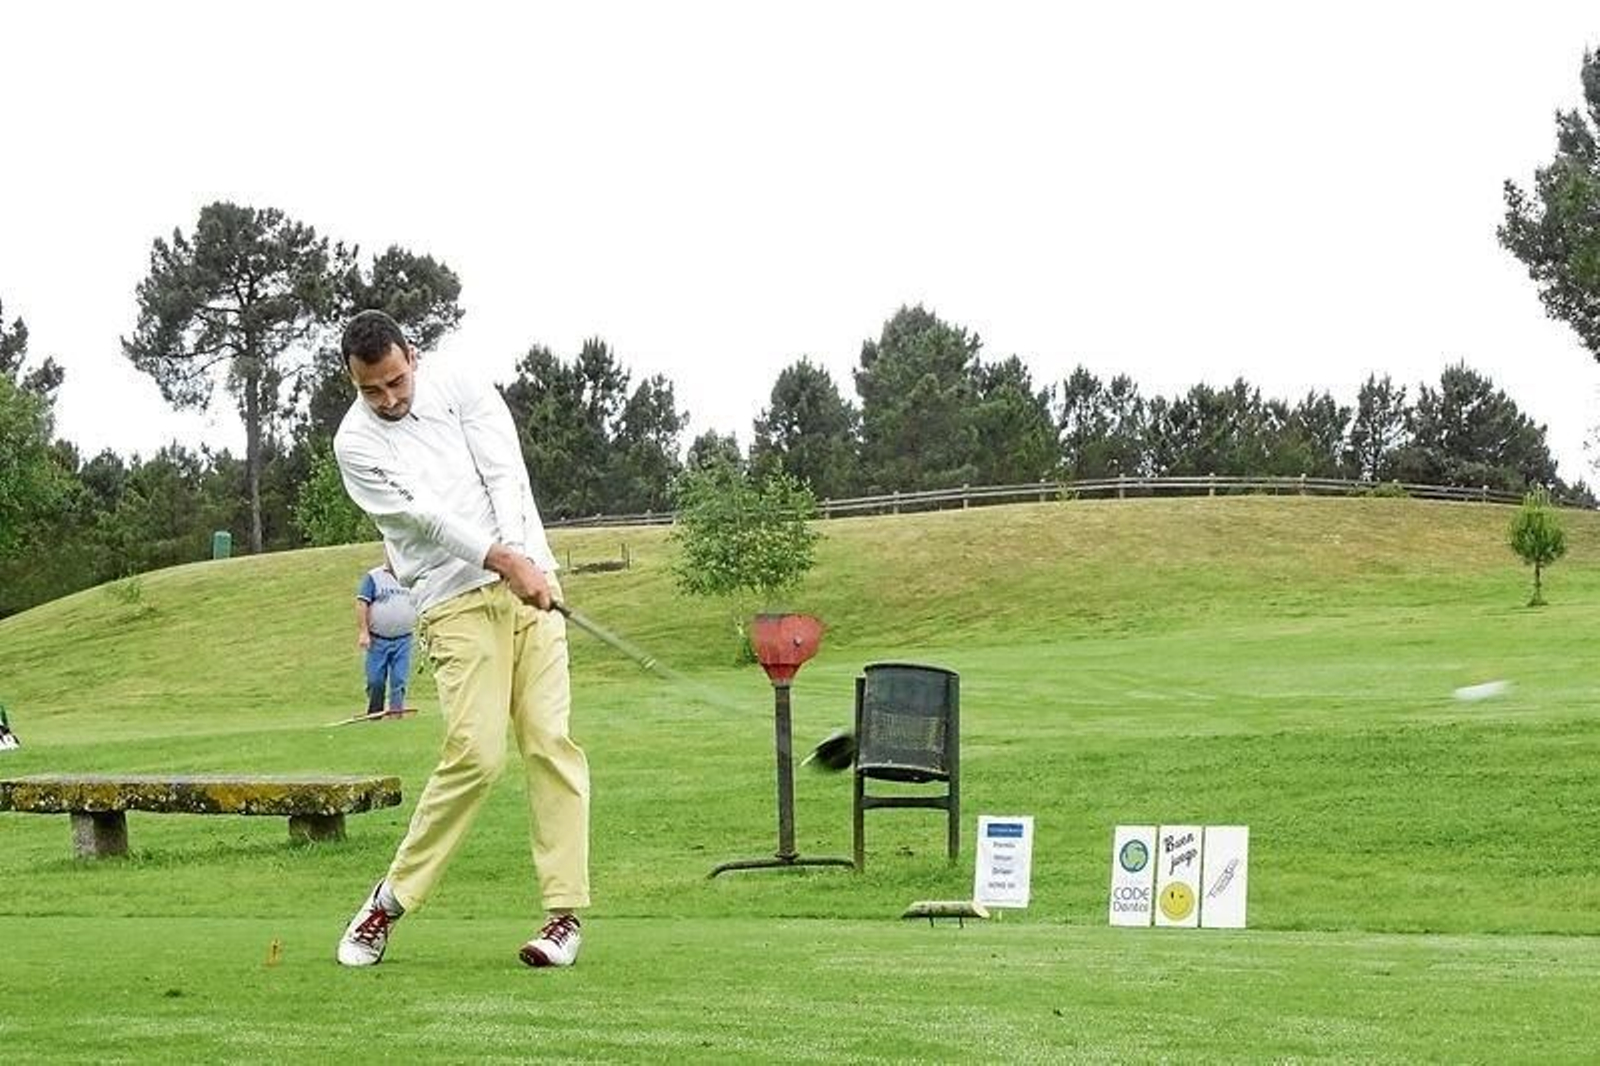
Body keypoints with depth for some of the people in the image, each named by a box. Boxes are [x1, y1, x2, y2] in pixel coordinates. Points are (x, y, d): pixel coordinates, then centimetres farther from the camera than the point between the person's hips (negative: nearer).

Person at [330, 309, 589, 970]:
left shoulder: (458, 388, 6)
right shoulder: (356, 444, -2)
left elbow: (505, 473, -2)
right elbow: (423, 517, -12)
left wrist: (525, 560, -15)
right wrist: (503, 562, -23)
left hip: (529, 584, 3)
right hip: (455, 603, -3)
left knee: (551, 742, -6)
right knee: (475, 753, -15)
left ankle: (565, 912, -3)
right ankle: (390, 901, 1)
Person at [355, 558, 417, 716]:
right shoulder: (372, 577, 1)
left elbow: (420, 606, 18)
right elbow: (361, 604, -5)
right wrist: (363, 632, -13)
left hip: (403, 640, 2)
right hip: (377, 639, -2)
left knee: (399, 681, -4)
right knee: (375, 681, -1)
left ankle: (396, 711, -1)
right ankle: (374, 715, 8)